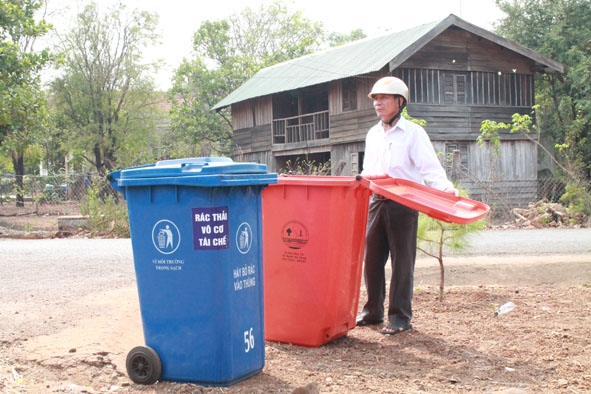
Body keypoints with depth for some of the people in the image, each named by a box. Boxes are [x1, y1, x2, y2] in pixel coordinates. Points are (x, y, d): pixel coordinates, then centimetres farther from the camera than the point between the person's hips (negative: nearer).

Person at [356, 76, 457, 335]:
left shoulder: (413, 133, -2)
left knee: (402, 262, -1)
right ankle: (373, 311, 19)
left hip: (403, 204, -6)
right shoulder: (373, 134, 17)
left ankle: (400, 316, 6)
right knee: (371, 258, 7)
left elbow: (430, 169, -11)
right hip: (376, 202, 6)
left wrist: (445, 188, -28)